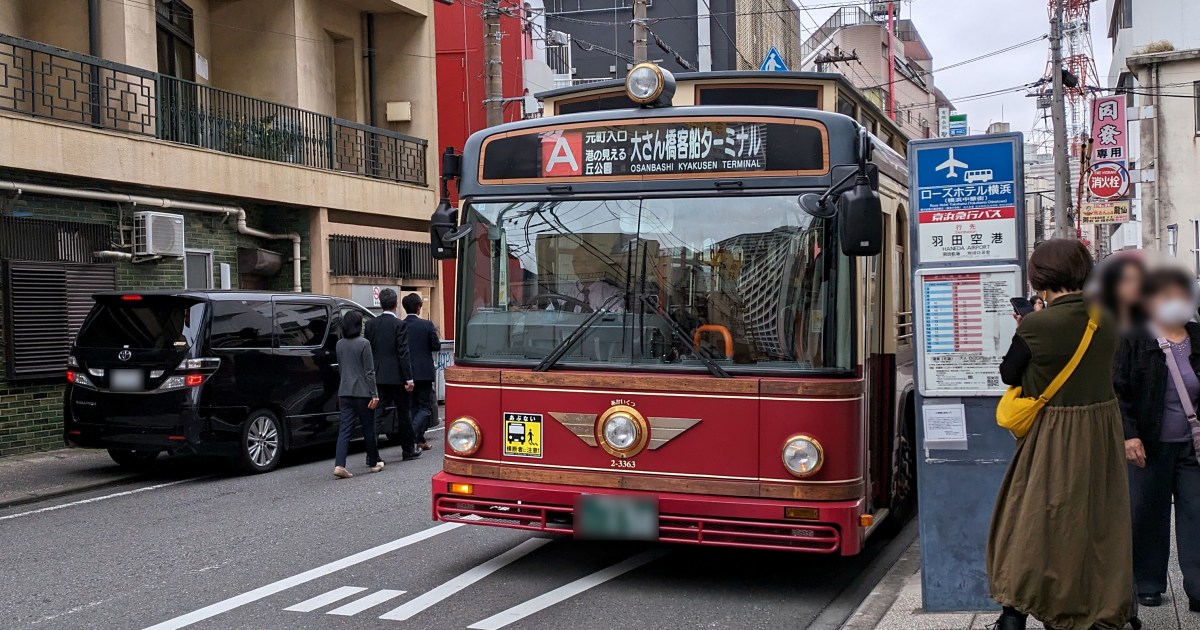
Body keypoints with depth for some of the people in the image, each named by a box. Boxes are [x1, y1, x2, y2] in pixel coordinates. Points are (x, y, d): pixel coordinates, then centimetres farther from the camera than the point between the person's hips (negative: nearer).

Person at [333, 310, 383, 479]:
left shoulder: (340, 344, 6)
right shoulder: (363, 344, -12)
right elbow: (369, 371, -12)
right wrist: (374, 394, -10)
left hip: (344, 392, 5)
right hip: (362, 392, -5)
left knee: (345, 429, 1)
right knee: (368, 428, 10)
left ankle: (339, 465, -12)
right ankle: (374, 462, 23)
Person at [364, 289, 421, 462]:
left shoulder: (371, 324, 4)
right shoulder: (398, 324, -11)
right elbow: (403, 353, -14)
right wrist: (409, 378, -11)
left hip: (378, 376, 4)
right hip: (396, 376, -4)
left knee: (377, 413, 4)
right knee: (403, 414, 8)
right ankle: (408, 450, 19)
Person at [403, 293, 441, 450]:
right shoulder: (427, 325, -10)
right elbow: (436, 346, -4)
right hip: (424, 372, -3)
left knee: (413, 406, 15)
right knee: (425, 407, 4)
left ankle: (420, 440, 18)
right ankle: (411, 434, -19)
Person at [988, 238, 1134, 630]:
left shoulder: (1036, 325, -19)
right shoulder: (1107, 320, -2)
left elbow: (1008, 374, -6)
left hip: (1054, 440, -5)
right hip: (1103, 432, 5)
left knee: (1033, 520, 8)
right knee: (1099, 521, 16)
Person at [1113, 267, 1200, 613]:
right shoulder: (1134, 340, -5)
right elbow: (1118, 390, -7)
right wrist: (1128, 434, -15)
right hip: (1150, 445, -3)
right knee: (1149, 515, 7)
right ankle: (1148, 584, 21)